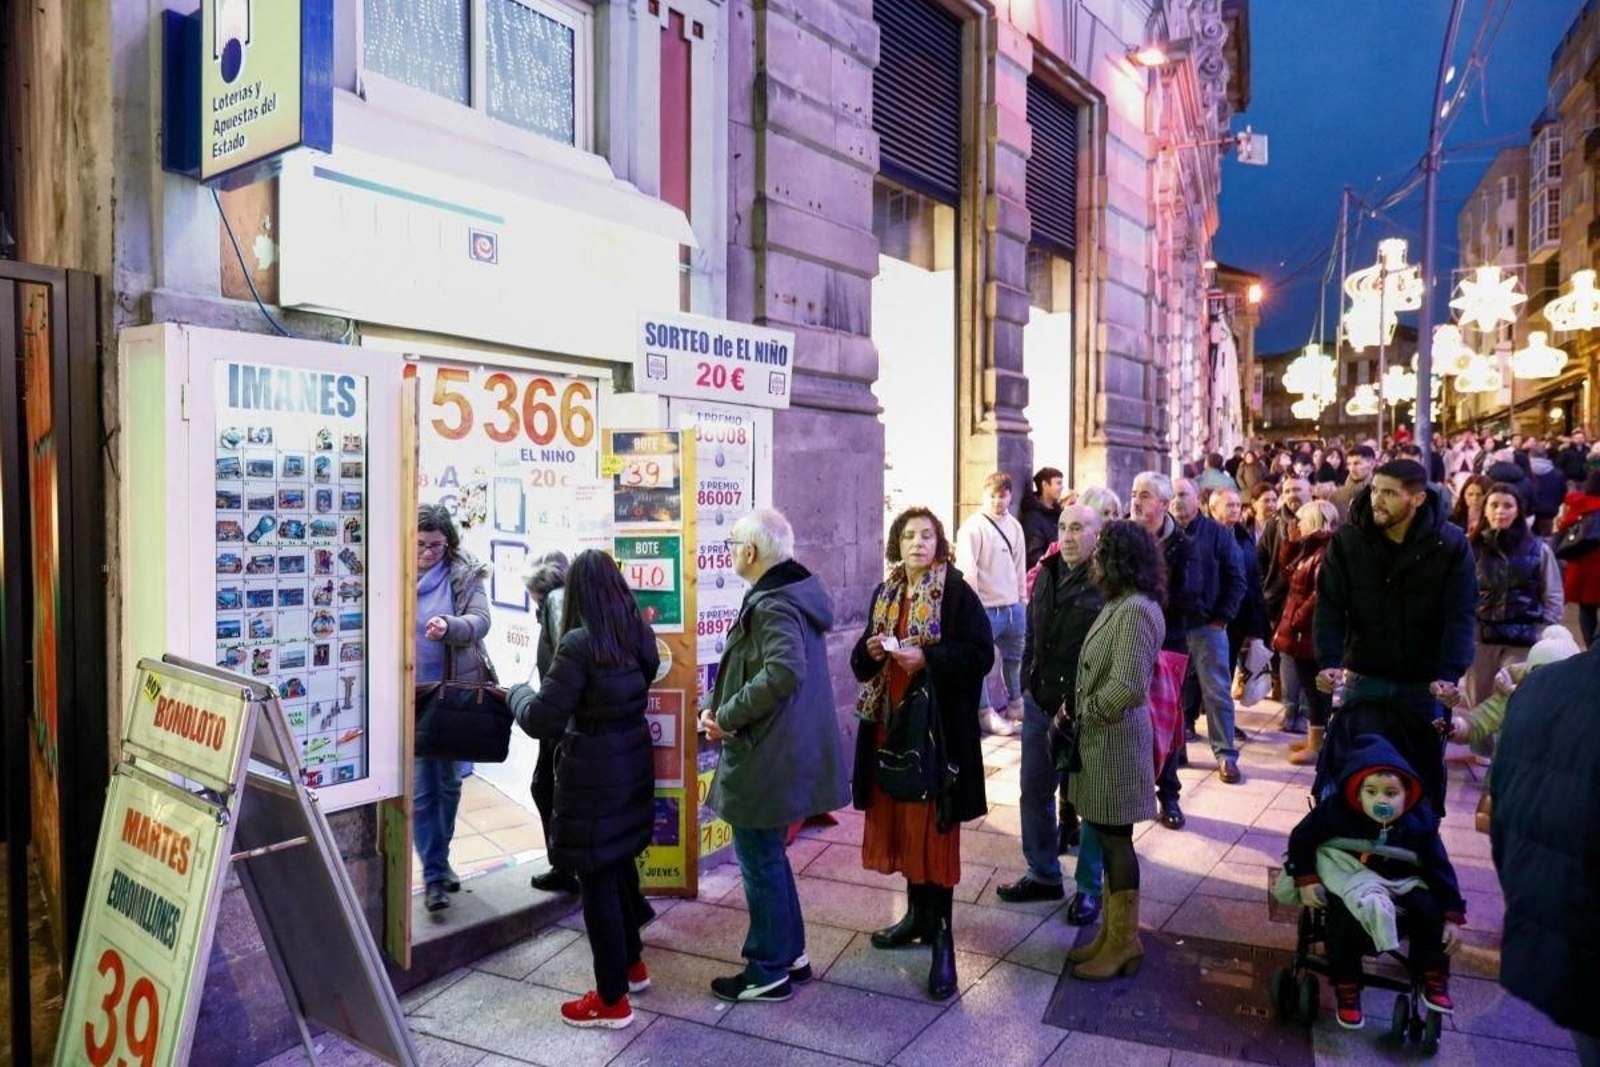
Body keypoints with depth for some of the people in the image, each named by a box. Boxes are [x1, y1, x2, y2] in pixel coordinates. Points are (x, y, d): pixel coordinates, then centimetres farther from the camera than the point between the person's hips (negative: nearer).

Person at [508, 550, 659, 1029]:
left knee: (598, 882, 5)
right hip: (632, 763, 8)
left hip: (594, 774, -8)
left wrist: (519, 692, 4)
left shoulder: (580, 643, -20)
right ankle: (632, 964, 40)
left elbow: (541, 721, -17)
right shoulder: (639, 635, 2)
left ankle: (612, 1000, 17)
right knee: (620, 867, 24)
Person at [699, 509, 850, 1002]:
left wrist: (727, 715, -24)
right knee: (769, 858, 21)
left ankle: (769, 972, 20)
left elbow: (784, 672, -36)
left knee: (761, 863, 5)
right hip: (783, 752, 10)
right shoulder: (793, 593, 10)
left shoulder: (772, 605, -21)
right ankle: (791, 955, 34)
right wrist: (713, 705, -2)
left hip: (765, 758, -10)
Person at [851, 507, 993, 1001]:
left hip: (938, 726, -6)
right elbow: (860, 661, 14)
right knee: (898, 822, 13)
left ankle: (942, 934, 7)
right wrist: (870, 651, -9)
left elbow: (981, 654, -12)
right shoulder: (884, 593, 9)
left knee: (933, 828, -2)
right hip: (889, 723, 6)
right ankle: (918, 913, 29)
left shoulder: (957, 592, -8)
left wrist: (927, 658, -23)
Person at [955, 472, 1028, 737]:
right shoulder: (973, 528, -12)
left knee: (1014, 657, 21)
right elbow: (966, 569, -16)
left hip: (1013, 607, 7)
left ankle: (1015, 704, 39)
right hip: (986, 609, -7)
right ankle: (985, 713, 14)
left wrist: (1023, 599, 15)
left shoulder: (1014, 526, 9)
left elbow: (1020, 565, 16)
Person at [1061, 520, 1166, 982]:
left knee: (1115, 838, 3)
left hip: (1115, 739, -9)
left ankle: (1125, 940, 17)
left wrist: (1087, 711, -13)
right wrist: (1079, 711, 7)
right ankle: (1113, 932, 27)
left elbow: (1128, 687, -26)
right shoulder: (1120, 604, 10)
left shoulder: (1136, 610, -21)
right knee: (1107, 836, 16)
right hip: (1099, 737, 9)